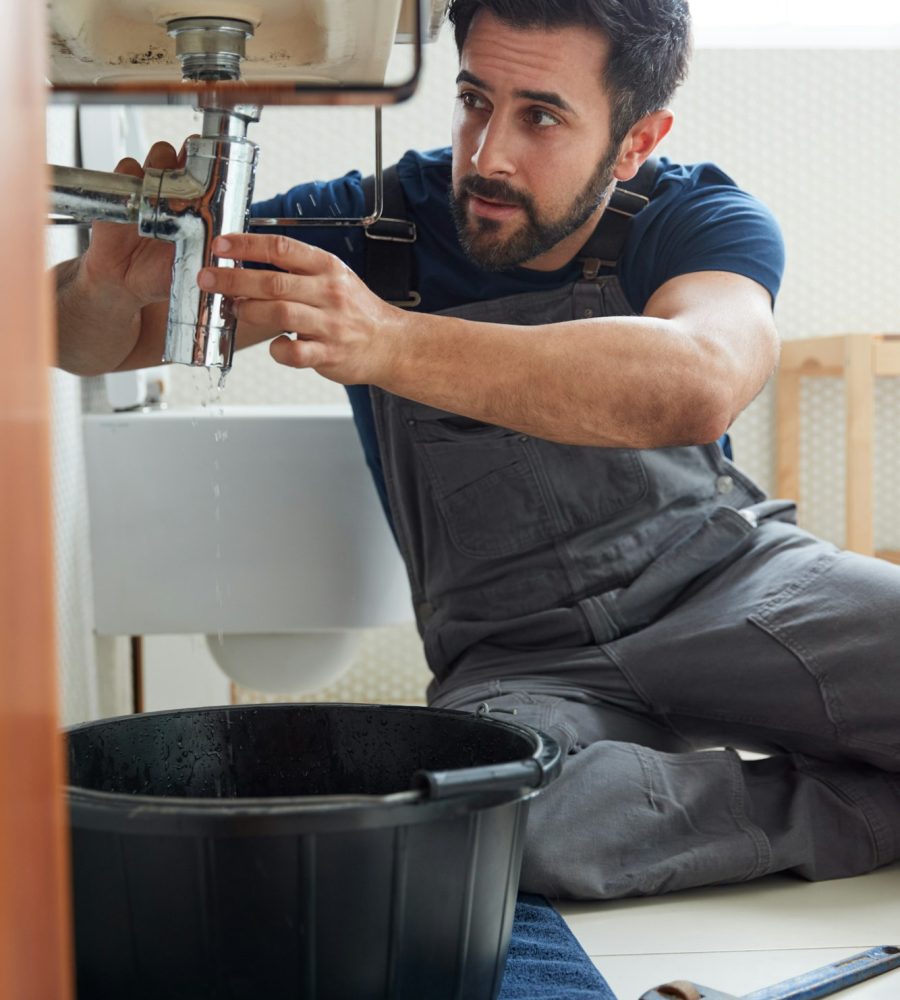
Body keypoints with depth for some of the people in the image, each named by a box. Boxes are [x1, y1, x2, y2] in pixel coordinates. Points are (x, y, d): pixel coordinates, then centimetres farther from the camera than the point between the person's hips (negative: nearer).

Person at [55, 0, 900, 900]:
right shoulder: (371, 227, -3)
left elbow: (696, 386, -31)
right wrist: (111, 284, -24)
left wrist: (393, 344, -43)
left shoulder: (696, 219, -6)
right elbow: (91, 344, 2)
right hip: (522, 663, 1)